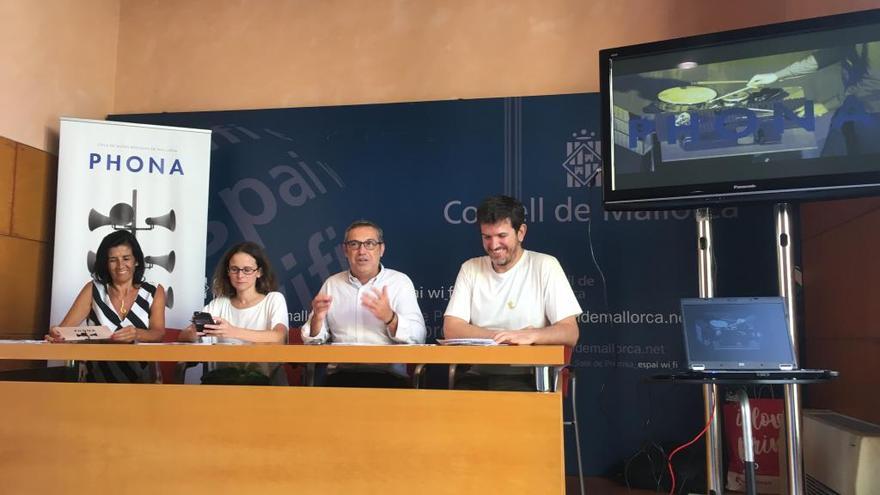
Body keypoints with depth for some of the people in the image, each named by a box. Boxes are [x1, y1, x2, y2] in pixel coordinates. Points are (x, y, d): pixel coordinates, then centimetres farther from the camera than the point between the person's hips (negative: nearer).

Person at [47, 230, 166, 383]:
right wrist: (56, 334, -24)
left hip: (140, 378, -1)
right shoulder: (93, 290, 9)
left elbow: (158, 333, -6)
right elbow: (66, 327, 0)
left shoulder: (154, 292, 6)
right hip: (98, 377, 1)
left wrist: (136, 334, -28)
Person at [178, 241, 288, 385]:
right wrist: (194, 333, -19)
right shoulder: (218, 304, 16)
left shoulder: (274, 299, 5)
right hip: (226, 375, 3)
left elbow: (279, 337, -14)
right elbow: (183, 336, 6)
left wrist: (234, 332, -28)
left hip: (264, 376, -2)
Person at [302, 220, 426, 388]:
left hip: (388, 375, -1)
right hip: (340, 375, 2)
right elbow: (313, 341, 14)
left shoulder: (400, 281, 7)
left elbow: (418, 337, -4)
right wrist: (317, 319, -8)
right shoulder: (332, 284, 16)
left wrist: (390, 318, -22)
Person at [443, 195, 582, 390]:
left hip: (528, 377, -2)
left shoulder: (545, 266, 0)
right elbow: (451, 329, 2)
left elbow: (570, 333, -6)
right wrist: (504, 336, -12)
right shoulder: (470, 269, 10)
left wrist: (529, 336, -26)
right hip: (478, 376, 2)